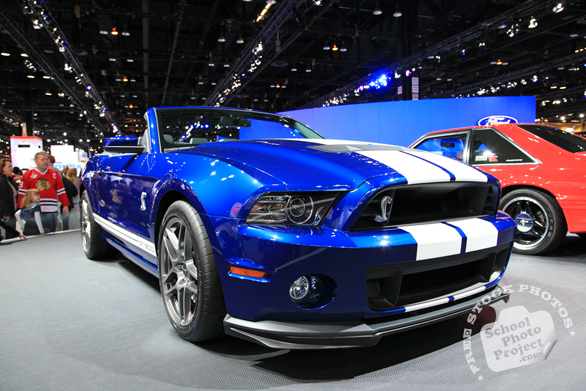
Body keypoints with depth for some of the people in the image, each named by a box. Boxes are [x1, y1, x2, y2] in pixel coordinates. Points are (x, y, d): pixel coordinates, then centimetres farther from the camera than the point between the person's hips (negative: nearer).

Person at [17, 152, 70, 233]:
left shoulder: (55, 174, 11)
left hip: (51, 211, 1)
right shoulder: (28, 175, 5)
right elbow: (22, 194, 4)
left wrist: (65, 205, 8)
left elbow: (61, 192, 12)